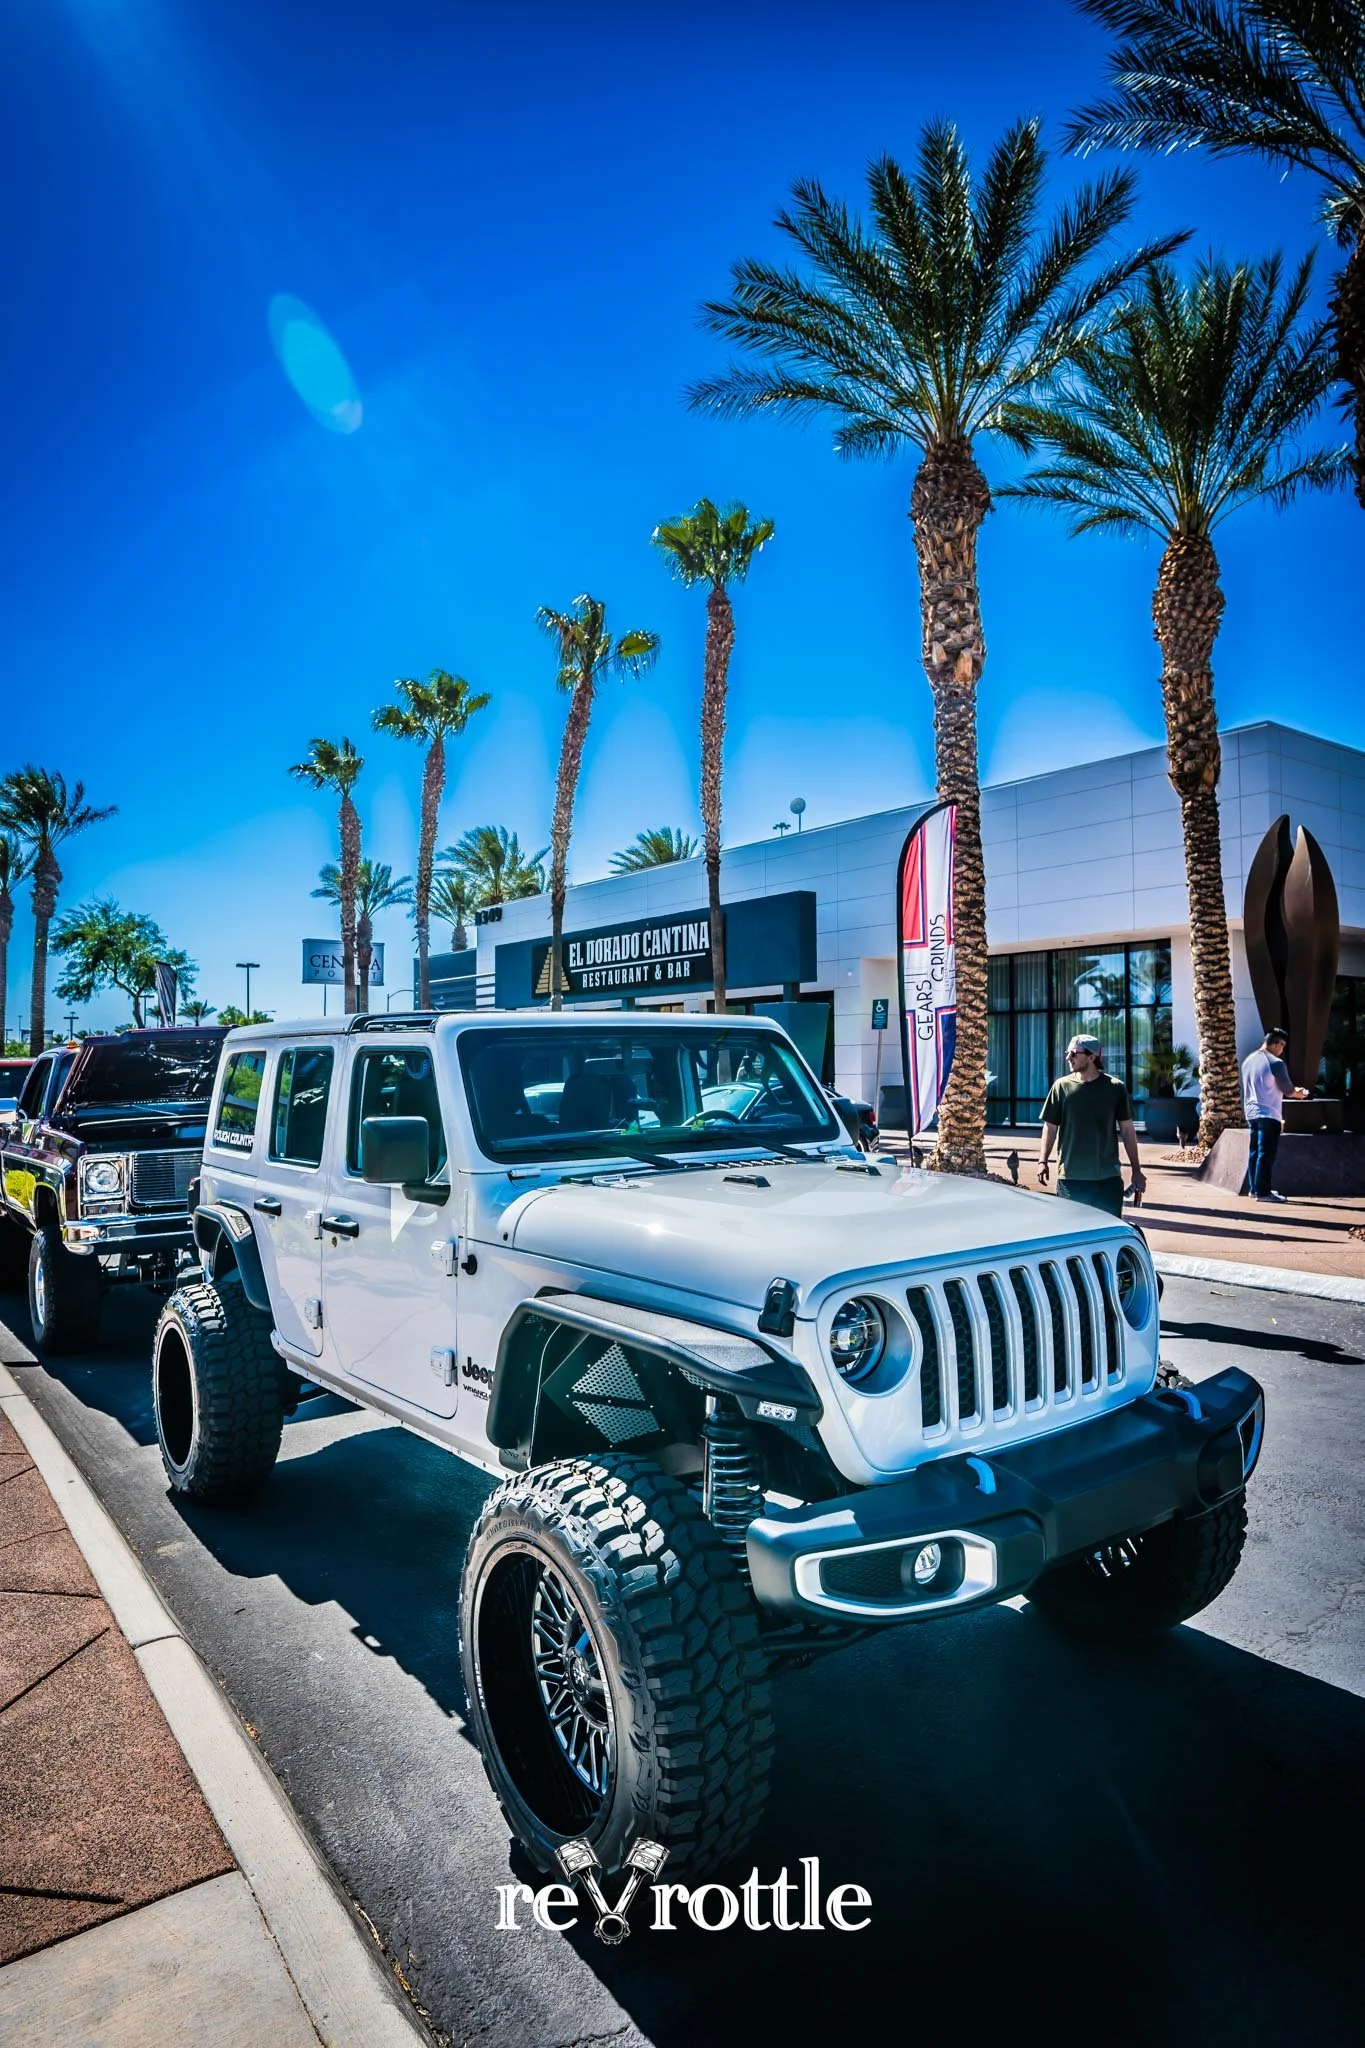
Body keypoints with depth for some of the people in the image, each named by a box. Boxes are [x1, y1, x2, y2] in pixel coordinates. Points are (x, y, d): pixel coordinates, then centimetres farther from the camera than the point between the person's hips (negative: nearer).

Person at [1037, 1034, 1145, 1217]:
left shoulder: (1115, 1088, 0)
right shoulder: (1061, 1086, 1)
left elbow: (1127, 1130, 6)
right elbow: (1050, 1127, 6)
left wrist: (1137, 1171, 6)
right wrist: (1043, 1161, -5)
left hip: (1108, 1179, 0)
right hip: (1070, 1178, 0)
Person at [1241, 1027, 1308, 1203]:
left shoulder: (1248, 1060, 9)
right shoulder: (1275, 1063, -13)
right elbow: (1287, 1089, -6)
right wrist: (1298, 1092, 15)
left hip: (1251, 1114, 8)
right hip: (1268, 1115, -8)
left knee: (1254, 1152, 12)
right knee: (1266, 1154, -5)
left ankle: (1254, 1188, 17)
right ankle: (1262, 1192, -4)